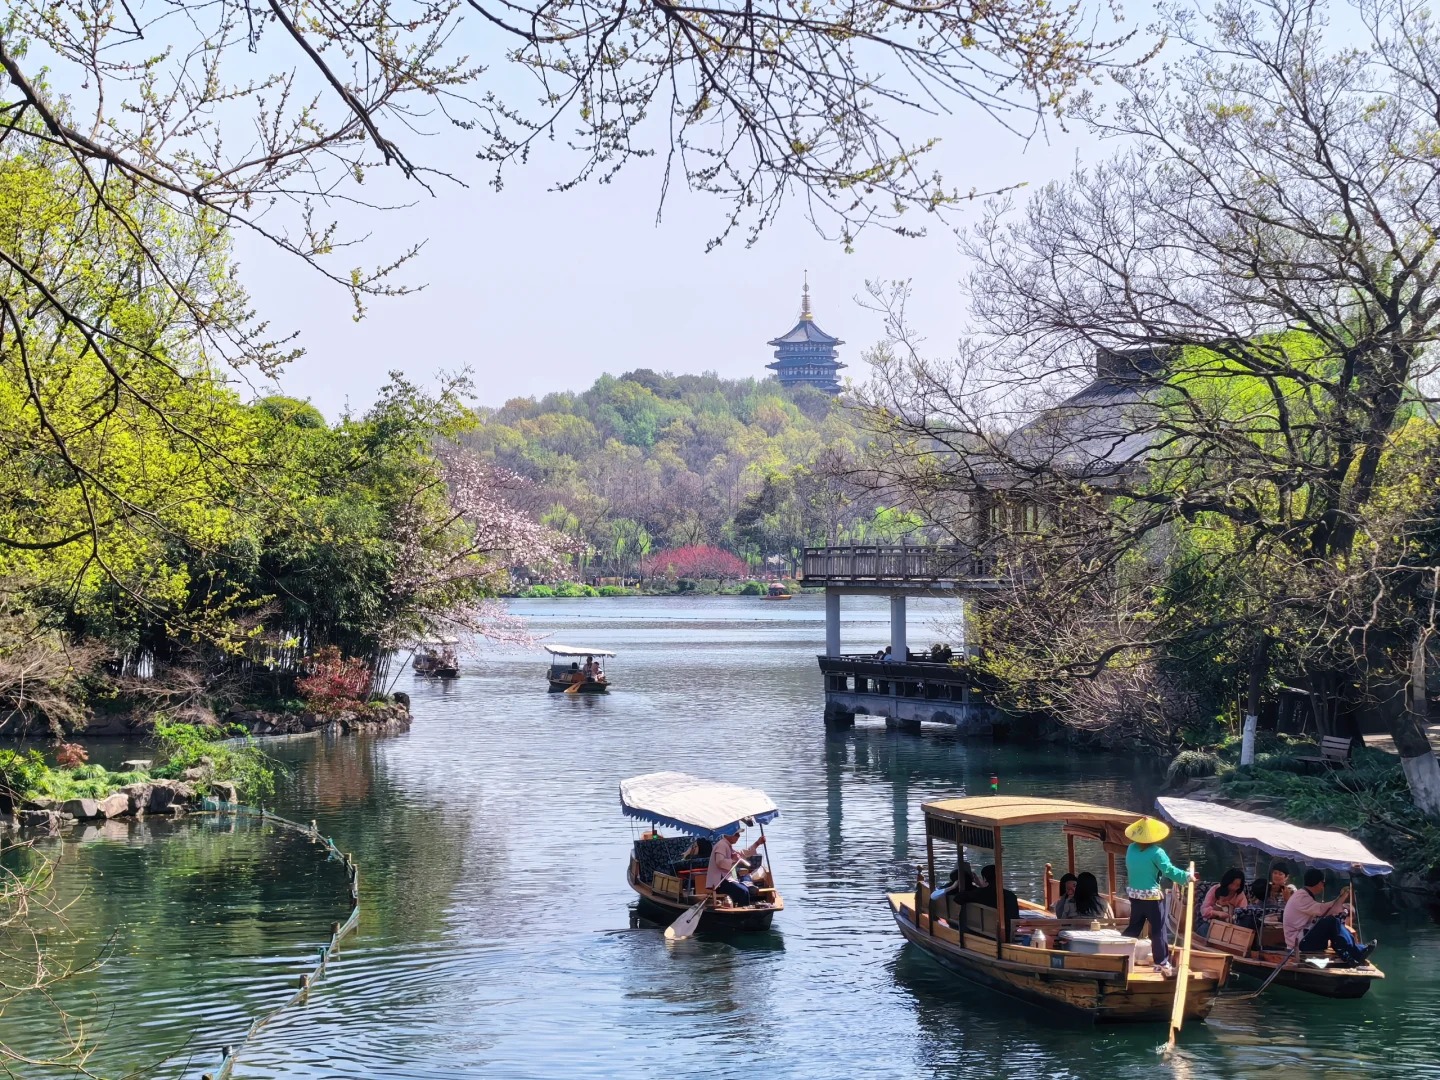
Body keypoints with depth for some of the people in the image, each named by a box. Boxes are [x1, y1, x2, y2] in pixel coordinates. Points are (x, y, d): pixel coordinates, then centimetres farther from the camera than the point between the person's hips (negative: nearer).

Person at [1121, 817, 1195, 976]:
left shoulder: (1131, 849, 0)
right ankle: (1161, 963, 4)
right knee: (1158, 930, 2)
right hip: (1152, 896, -6)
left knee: (1134, 927, 17)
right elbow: (1169, 870, -16)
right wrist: (1187, 877, -4)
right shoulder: (1156, 852, -17)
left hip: (1134, 894, 6)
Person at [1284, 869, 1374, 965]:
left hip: (1305, 938, 10)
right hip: (1299, 942, -10)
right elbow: (1322, 910, -25)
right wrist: (1342, 897, -14)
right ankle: (1356, 954, -17)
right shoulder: (1301, 896, -14)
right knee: (1331, 922, -22)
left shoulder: (1306, 895, 18)